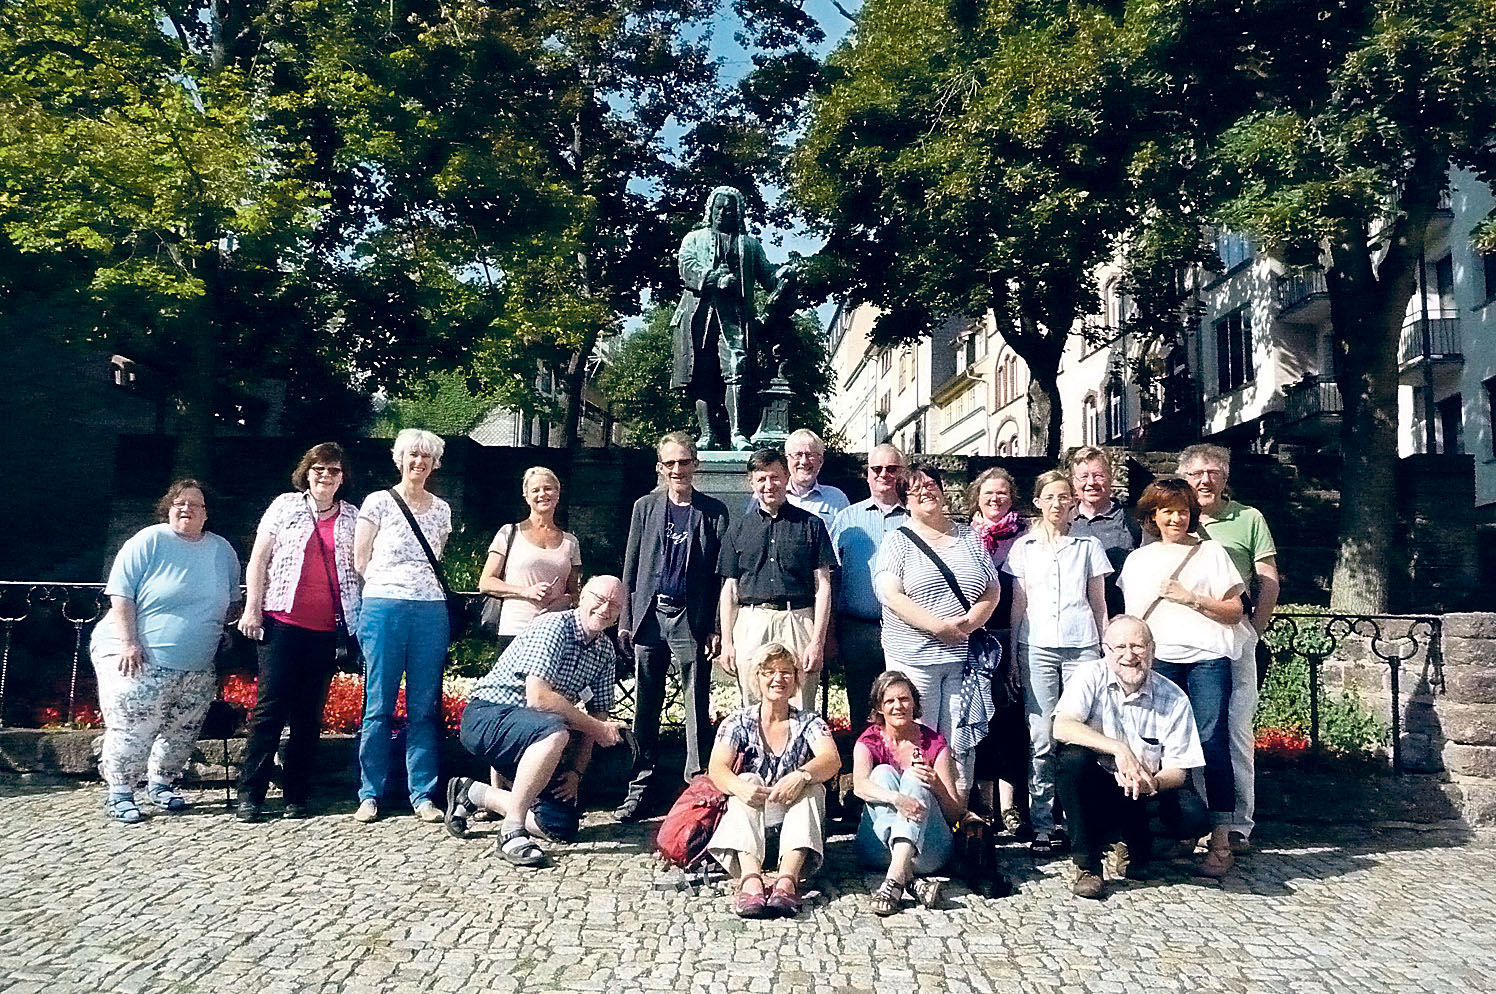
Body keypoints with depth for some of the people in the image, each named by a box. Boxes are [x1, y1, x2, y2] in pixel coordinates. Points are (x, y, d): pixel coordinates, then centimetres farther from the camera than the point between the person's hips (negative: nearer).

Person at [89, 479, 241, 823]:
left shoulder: (222, 551, 9)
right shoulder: (148, 542, -5)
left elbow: (230, 604, 20)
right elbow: (121, 596, -9)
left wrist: (222, 638, 12)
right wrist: (128, 644, -16)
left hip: (196, 666, 5)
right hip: (138, 660, -5)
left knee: (181, 734, 9)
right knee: (131, 730, -8)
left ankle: (161, 784, 26)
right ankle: (119, 794, 5)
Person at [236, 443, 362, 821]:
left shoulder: (353, 517, 12)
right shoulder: (285, 506, 8)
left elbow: (361, 570, 15)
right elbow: (258, 560, 7)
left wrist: (360, 621, 7)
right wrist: (252, 609, -1)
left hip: (327, 630, 2)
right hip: (283, 622, -2)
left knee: (309, 714, 6)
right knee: (270, 707, -3)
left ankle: (296, 797, 13)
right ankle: (250, 794, 4)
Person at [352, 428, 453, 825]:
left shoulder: (441, 509, 13)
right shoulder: (378, 502, 4)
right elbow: (360, 561, 4)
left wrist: (421, 586, 10)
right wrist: (390, 585, 4)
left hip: (431, 611, 3)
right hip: (383, 608, -3)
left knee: (425, 708, 4)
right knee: (379, 706, 1)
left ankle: (423, 795, 10)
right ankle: (370, 795, 11)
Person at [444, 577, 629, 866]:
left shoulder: (606, 652, 7)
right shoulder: (554, 626, -18)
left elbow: (599, 715, 8)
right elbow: (538, 698, -28)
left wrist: (576, 771, -4)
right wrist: (596, 728, -21)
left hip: (531, 736, 8)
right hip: (487, 717, -8)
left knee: (563, 825, -1)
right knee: (555, 731, -38)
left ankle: (473, 793, 18)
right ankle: (512, 832, -27)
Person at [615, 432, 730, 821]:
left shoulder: (714, 512, 4)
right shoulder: (645, 507, 10)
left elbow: (722, 573, 2)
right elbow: (631, 567, 11)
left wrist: (718, 627, -4)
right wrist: (625, 620, 6)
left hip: (692, 620, -2)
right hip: (649, 615, 2)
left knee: (697, 706, -1)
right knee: (645, 706, 7)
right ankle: (640, 786, 15)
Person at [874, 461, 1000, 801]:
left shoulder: (970, 538, 14)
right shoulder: (898, 541, 3)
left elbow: (991, 593, 11)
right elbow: (891, 596, -8)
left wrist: (966, 624, -8)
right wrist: (939, 627, -16)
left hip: (964, 656, 3)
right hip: (914, 657, -3)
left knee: (961, 745, 4)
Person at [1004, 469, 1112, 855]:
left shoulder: (1088, 545, 12)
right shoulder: (1023, 547, 12)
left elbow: (1099, 604, 13)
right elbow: (1018, 604, 12)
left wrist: (1107, 649, 8)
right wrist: (1011, 652, 8)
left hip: (1082, 645, 0)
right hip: (1036, 646, 0)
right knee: (1041, 738, -4)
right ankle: (1042, 824, 1)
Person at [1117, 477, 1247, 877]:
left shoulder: (1211, 552, 13)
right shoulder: (1138, 559, 19)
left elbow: (1234, 611, 7)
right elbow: (1131, 619, 21)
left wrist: (1192, 598, -5)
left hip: (1208, 657, -2)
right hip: (1159, 660, 2)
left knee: (1212, 739, -10)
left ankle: (1221, 840, -8)